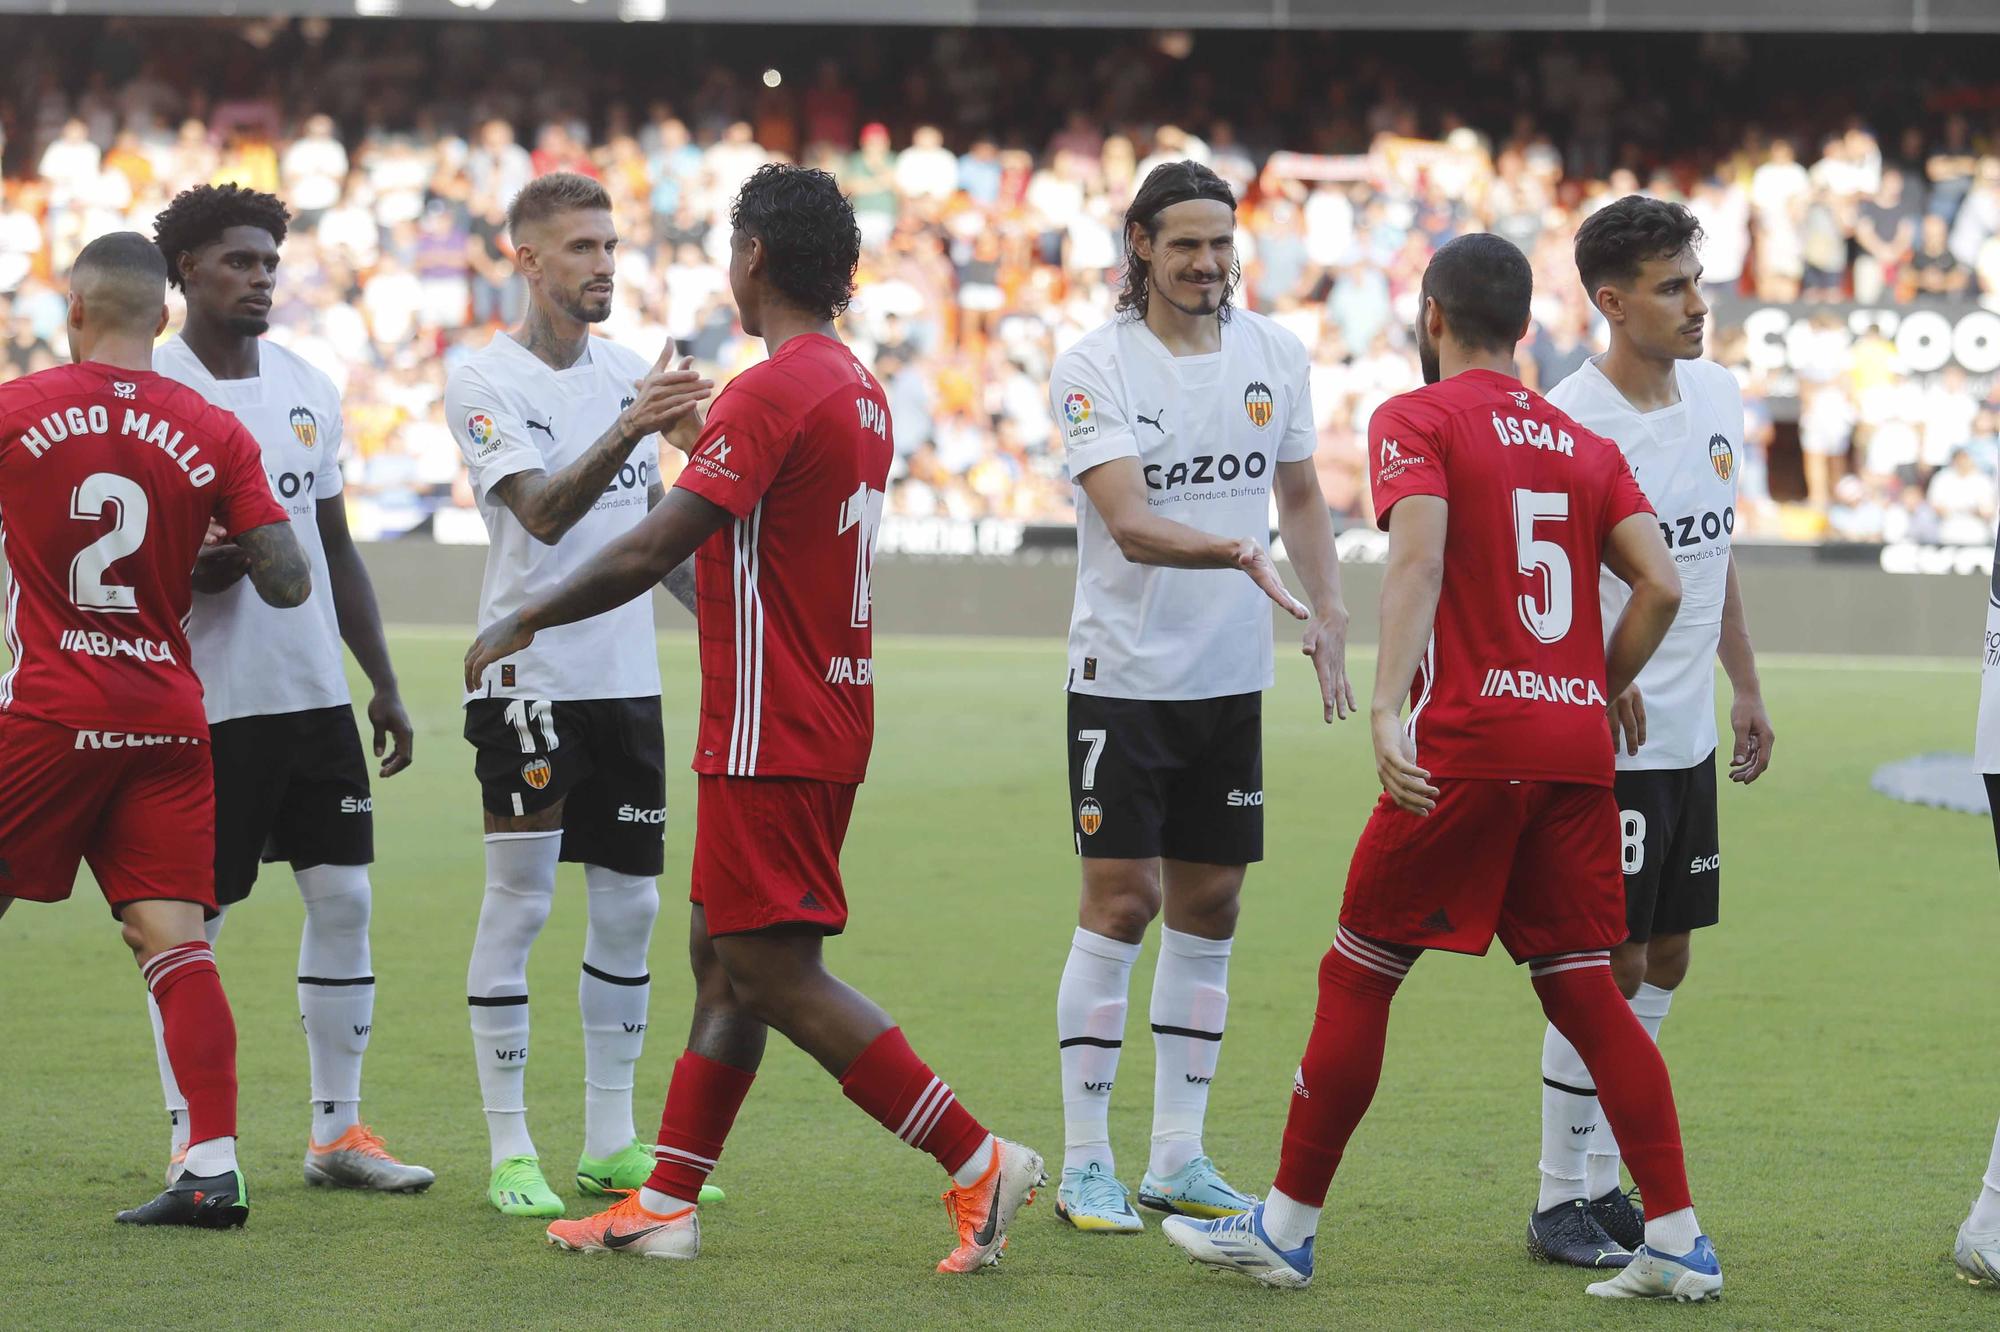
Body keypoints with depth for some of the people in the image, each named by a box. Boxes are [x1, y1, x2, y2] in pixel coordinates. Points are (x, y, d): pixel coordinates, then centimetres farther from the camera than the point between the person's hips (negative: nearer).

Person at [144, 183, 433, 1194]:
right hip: (207, 701, -6)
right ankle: (189, 1140, 10)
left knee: (344, 897, 5)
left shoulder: (308, 389, 11)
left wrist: (383, 683, 14)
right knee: (189, 920, 0)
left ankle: (337, 1129, 13)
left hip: (315, 691, 6)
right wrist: (207, 562, -26)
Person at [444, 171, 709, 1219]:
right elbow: (544, 513, -23)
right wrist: (629, 429, -36)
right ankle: (510, 1154, -1)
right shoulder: (484, 383, -9)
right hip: (531, 678, -6)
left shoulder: (628, 370, 10)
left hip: (628, 675, 6)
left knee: (628, 907, 8)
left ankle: (612, 1142, 16)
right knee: (518, 904, -5)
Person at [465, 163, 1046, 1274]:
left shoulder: (770, 393, -17)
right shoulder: (860, 391, 12)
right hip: (826, 717, 10)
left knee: (776, 974, -8)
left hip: (771, 734, -10)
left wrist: (525, 620, -7)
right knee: (722, 958, 13)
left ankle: (980, 1163, -10)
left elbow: (655, 549, -19)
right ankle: (665, 1206, 16)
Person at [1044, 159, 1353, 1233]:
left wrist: (1328, 610, 5)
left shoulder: (1274, 355, 4)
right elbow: (1131, 525, -23)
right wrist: (1235, 553, -39)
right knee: (1119, 903, -6)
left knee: (1207, 911, 8)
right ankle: (1085, 1163, 1)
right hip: (1123, 672, -5)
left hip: (1231, 678, 5)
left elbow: (1299, 494, 17)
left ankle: (1178, 1159, 15)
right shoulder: (1094, 367, -12)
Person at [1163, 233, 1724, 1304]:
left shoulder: (1415, 421, 0)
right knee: (1584, 991, 10)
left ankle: (1286, 1226, 10)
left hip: (1467, 743, -5)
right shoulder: (1582, 445, 15)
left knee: (1356, 976, 5)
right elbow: (1660, 585, 4)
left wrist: (1388, 705, -26)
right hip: (1576, 749, 5)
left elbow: (1418, 555, -17)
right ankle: (1678, 1241, 4)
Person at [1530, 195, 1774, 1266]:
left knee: (1663, 960, 12)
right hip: (1605, 741, -8)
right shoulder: (1569, 423, -17)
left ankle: (1603, 1180, 22)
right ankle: (1560, 1202, 6)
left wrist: (1745, 687, 19)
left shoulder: (1716, 394, 7)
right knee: (1610, 966, -4)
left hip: (1688, 736, 8)